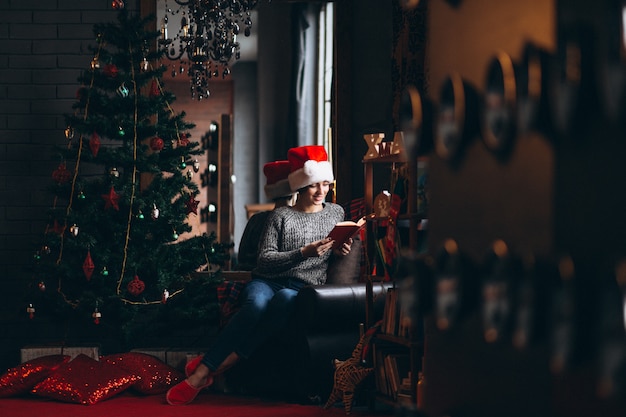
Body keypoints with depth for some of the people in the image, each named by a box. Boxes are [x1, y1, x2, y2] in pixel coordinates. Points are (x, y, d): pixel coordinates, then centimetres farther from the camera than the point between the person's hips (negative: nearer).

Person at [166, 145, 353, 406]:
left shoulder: (336, 213, 18)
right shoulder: (280, 216, 8)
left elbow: (334, 250, 34)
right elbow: (264, 259, -2)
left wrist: (340, 250, 10)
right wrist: (303, 253, -13)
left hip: (302, 288, 1)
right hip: (267, 281, -1)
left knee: (284, 299, -39)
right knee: (256, 305, -39)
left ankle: (224, 363, -36)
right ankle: (200, 373, -37)